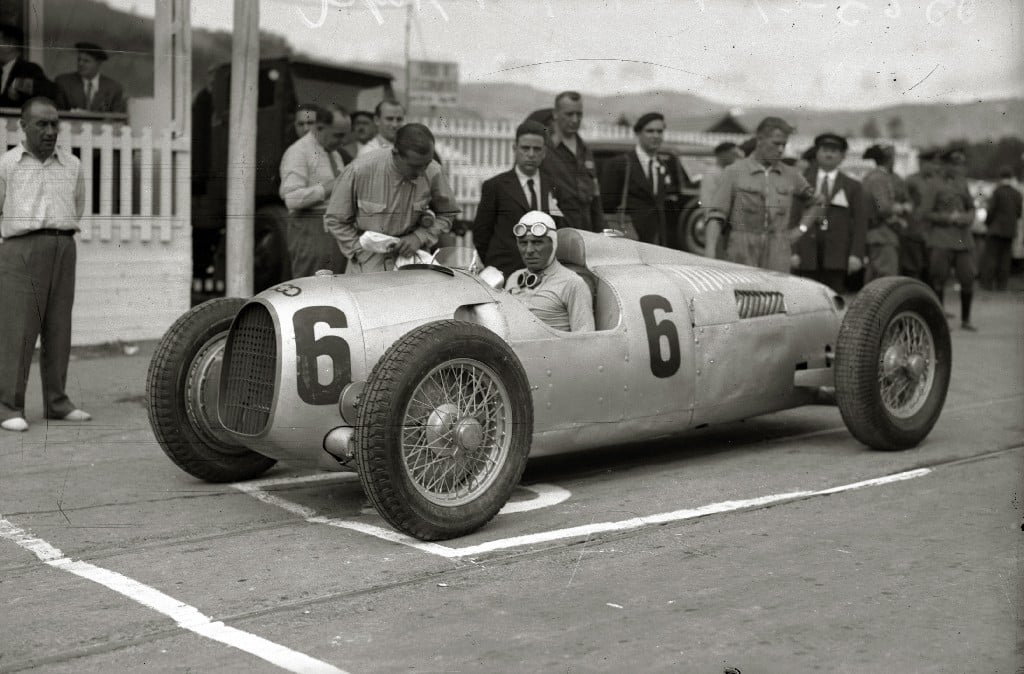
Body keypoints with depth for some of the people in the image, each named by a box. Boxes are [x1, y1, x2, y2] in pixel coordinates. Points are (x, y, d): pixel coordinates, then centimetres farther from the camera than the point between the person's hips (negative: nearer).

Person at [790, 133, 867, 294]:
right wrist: (793, 251, -4)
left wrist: (856, 254, -5)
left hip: (837, 257, 0)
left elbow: (860, 222, 7)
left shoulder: (852, 186, 13)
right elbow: (793, 217, 6)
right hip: (807, 255, 0)